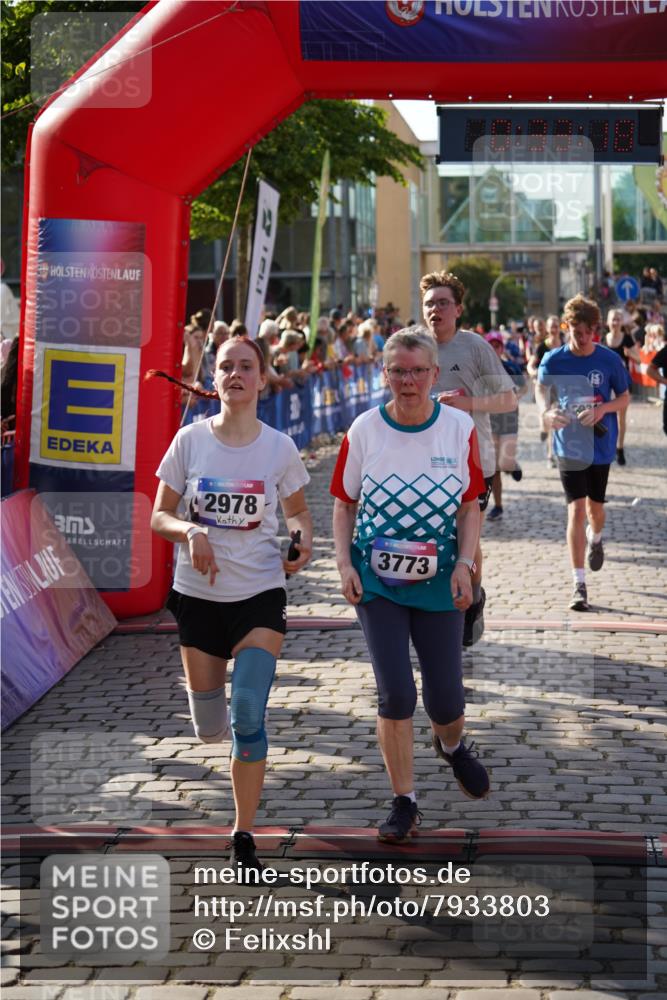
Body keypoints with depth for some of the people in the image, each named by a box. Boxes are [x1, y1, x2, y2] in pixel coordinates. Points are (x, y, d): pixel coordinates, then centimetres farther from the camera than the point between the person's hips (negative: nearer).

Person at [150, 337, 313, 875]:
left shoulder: (280, 447, -4)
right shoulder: (190, 439, -4)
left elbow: (298, 511, 11)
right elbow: (159, 516, 0)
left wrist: (304, 538, -12)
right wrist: (190, 531, -21)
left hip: (260, 594, -1)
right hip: (198, 594, 1)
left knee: (248, 718, -14)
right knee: (210, 730, 9)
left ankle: (244, 840, -2)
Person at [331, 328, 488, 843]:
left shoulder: (460, 427, -4)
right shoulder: (364, 429, -4)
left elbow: (470, 506, 2)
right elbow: (345, 504, 5)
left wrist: (464, 564, -10)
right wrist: (345, 564, -6)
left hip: (438, 580, 1)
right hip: (377, 579, 0)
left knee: (445, 698, 4)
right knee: (396, 693, -7)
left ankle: (451, 744, 41)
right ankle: (404, 803, 9)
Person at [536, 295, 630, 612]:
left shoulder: (609, 360, -7)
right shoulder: (553, 360, -8)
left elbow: (625, 398, 3)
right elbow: (542, 389, 9)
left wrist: (603, 408, -17)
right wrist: (548, 411, -13)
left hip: (600, 444, 2)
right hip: (569, 445, -1)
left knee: (595, 506, 16)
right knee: (576, 510, -9)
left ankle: (595, 538, 54)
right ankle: (579, 585, -6)